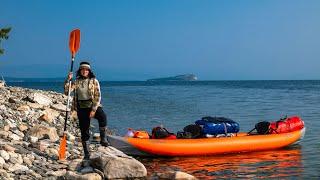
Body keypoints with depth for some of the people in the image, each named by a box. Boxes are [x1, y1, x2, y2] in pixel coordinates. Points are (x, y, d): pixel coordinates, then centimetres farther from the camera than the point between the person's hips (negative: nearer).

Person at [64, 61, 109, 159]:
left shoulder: (94, 81, 0)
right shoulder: (76, 82, 7)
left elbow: (98, 96, -6)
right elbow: (66, 91, -3)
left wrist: (94, 110, -16)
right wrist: (68, 79, -14)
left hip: (93, 105, -2)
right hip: (81, 108, 3)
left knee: (102, 116, -35)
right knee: (84, 131, 4)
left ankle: (103, 139, -23)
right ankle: (86, 153, 14)